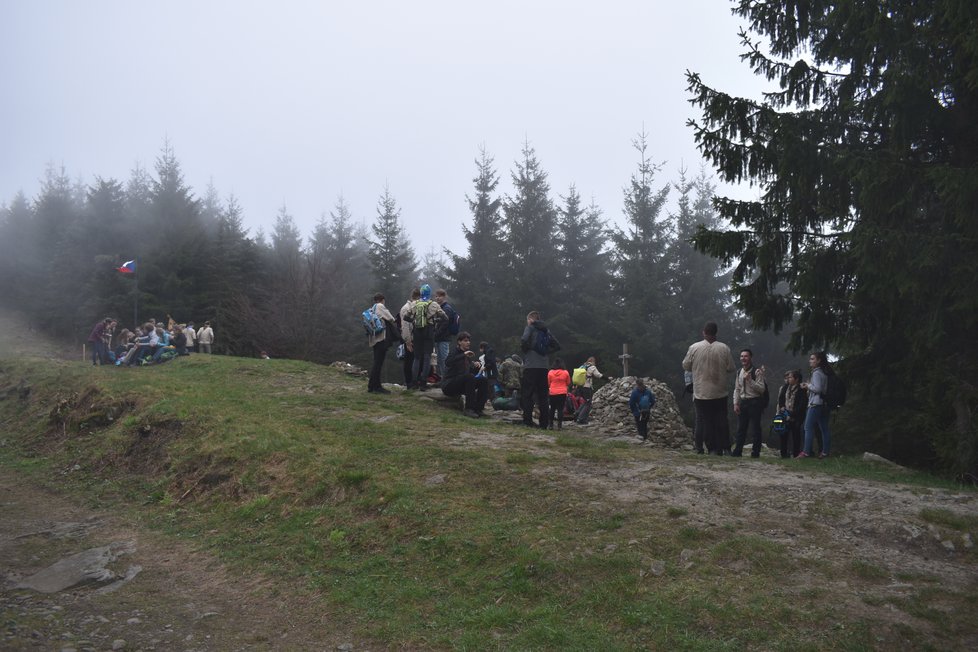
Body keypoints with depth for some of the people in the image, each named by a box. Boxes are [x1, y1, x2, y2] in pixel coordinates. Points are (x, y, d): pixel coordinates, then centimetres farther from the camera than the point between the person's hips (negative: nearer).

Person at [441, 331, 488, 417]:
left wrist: (476, 366, -8)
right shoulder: (454, 353, -9)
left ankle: (478, 408, -15)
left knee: (483, 379, -10)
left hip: (462, 385, 7)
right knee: (469, 376, -32)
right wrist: (464, 355, -33)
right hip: (449, 385, -7)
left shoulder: (469, 355, 13)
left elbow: (473, 372, 15)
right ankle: (468, 409, -33)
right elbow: (447, 362, -32)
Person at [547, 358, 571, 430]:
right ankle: (559, 425, -1)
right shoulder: (566, 372, -5)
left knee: (552, 409, 12)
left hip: (553, 393, 1)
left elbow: (548, 383, 7)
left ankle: (551, 425, 13)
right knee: (560, 409, 2)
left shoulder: (550, 372, -4)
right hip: (562, 393, -1)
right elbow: (568, 383, 8)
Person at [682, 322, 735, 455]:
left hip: (701, 392, -1)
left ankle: (712, 448, 4)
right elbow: (730, 368, 0)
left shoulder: (694, 347, -8)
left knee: (704, 421, 5)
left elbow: (686, 365, 2)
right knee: (721, 421, 11)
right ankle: (725, 447, 12)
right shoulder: (724, 348, -5)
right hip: (720, 393, 1)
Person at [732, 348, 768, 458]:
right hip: (743, 402, 6)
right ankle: (737, 451, 15)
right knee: (741, 428, 9)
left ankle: (755, 452, 6)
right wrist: (735, 403, 6)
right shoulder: (739, 372, 11)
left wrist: (750, 380, -23)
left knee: (755, 428, -2)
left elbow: (762, 389, -15)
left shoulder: (757, 372, -8)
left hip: (754, 402, -6)